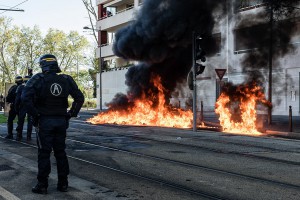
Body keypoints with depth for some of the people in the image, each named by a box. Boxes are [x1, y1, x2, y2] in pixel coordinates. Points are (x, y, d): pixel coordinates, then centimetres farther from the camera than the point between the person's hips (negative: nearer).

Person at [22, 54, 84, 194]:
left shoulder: (38, 79, -8)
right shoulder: (66, 80, 4)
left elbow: (26, 97, -20)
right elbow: (80, 98, 6)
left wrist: (34, 114, -10)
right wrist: (72, 114, 9)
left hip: (44, 121, -3)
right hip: (61, 121, 4)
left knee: (44, 153, 3)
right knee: (60, 152, 12)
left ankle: (42, 185, 7)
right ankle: (63, 183, 16)